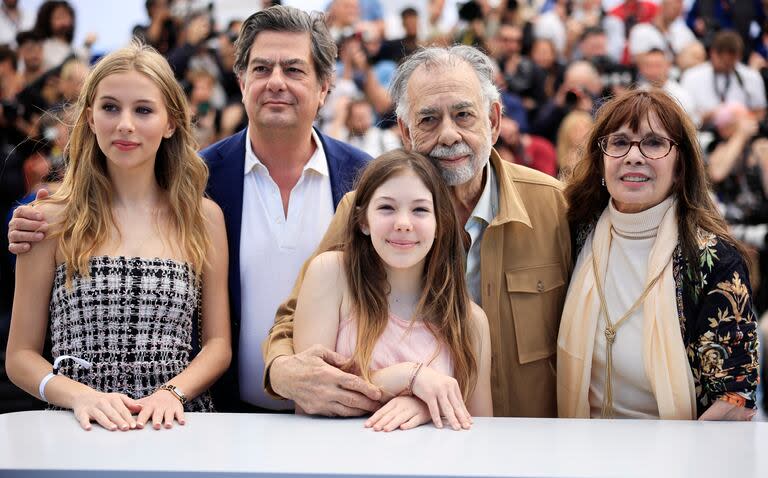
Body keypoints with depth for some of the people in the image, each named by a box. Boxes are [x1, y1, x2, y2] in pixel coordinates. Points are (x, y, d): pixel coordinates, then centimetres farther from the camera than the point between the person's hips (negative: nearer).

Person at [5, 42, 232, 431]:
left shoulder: (204, 217, 10)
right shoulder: (52, 219, 5)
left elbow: (218, 344, 10)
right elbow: (21, 356, 5)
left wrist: (172, 392, -8)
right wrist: (82, 396, -13)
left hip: (176, 425, 1)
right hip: (82, 429, -1)